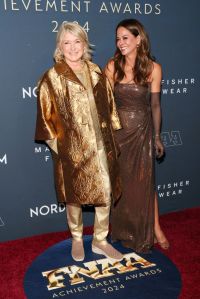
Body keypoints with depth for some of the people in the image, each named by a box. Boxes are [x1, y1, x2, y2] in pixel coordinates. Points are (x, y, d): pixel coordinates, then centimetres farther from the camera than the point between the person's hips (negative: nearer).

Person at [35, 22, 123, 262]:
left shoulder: (96, 72, 7)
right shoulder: (52, 77, -5)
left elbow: (108, 105, 11)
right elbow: (47, 115, -4)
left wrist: (111, 137, 8)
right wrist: (57, 144, -6)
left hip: (100, 145, 4)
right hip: (72, 148, -3)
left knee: (106, 193, 7)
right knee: (74, 196, 11)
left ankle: (100, 241, 28)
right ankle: (77, 240, 36)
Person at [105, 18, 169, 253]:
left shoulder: (153, 69, -7)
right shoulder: (112, 66, -5)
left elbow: (155, 105, -1)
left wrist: (157, 137, 2)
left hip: (142, 130, -1)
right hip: (117, 129, 1)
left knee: (144, 180, 7)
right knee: (119, 180, 12)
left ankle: (154, 228, 25)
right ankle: (122, 229, 32)